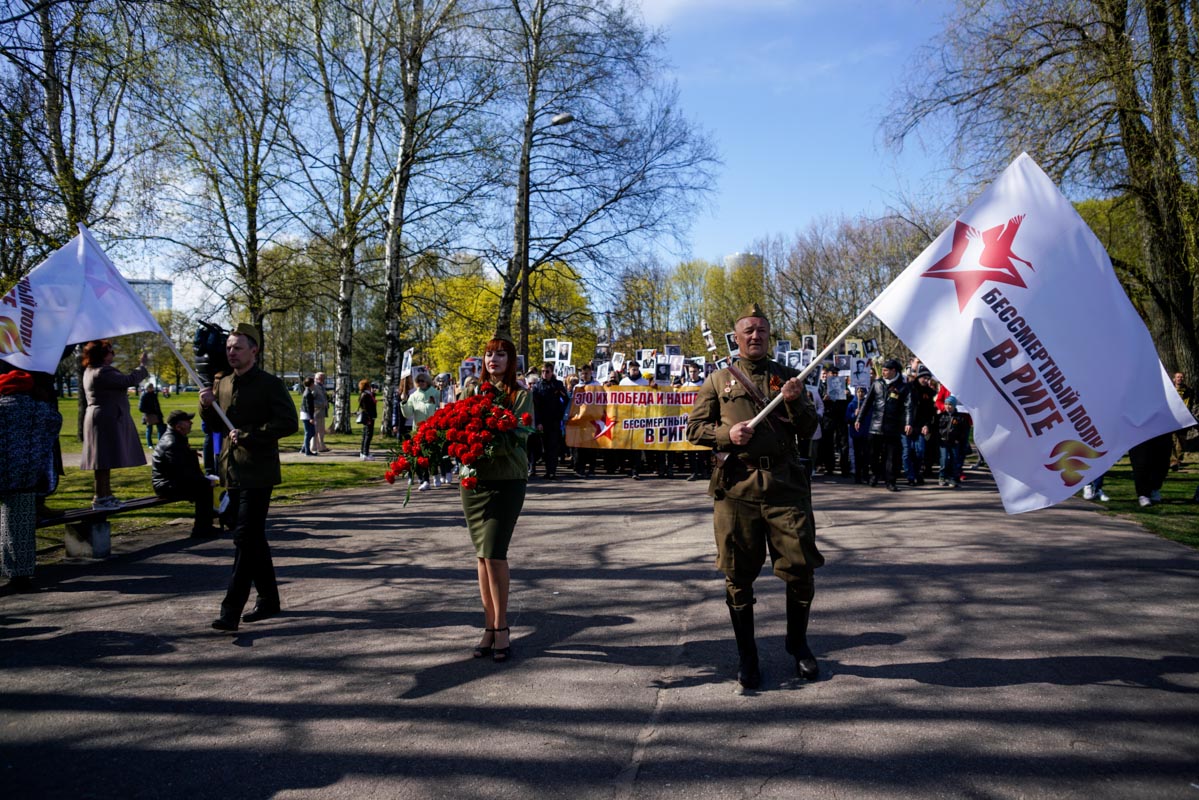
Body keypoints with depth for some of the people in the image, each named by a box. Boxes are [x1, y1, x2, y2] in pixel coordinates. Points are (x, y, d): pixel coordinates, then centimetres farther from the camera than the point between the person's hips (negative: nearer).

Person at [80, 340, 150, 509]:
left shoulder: (91, 371, 17)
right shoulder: (102, 373, -17)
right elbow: (129, 380, -20)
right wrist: (142, 365, -10)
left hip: (104, 419, 11)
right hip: (107, 419, -11)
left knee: (106, 461, 14)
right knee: (106, 460, -8)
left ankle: (106, 495, 20)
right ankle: (100, 498, -6)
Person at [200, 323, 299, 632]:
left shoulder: (269, 384, -7)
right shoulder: (222, 384, 13)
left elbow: (288, 423, -15)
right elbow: (214, 427, 18)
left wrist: (247, 435, -18)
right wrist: (207, 406, -2)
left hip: (257, 475, -7)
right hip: (232, 473, 8)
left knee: (246, 540, -10)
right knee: (253, 539, 14)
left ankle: (231, 611, -9)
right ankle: (268, 600, 25)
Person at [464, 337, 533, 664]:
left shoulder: (521, 395, 1)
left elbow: (519, 436, -10)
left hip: (507, 480, -4)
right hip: (473, 478, 4)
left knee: (494, 552, -10)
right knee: (482, 554, 7)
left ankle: (500, 627, 3)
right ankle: (490, 625, 16)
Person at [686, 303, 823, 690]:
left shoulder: (787, 376, 13)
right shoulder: (719, 380, 11)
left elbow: (808, 431, 10)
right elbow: (694, 427, 10)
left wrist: (795, 402, -9)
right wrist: (726, 433, -8)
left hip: (785, 484, 1)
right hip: (737, 487, 0)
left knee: (800, 568, 0)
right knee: (739, 576, 5)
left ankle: (798, 643, 25)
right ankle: (746, 656, 21)